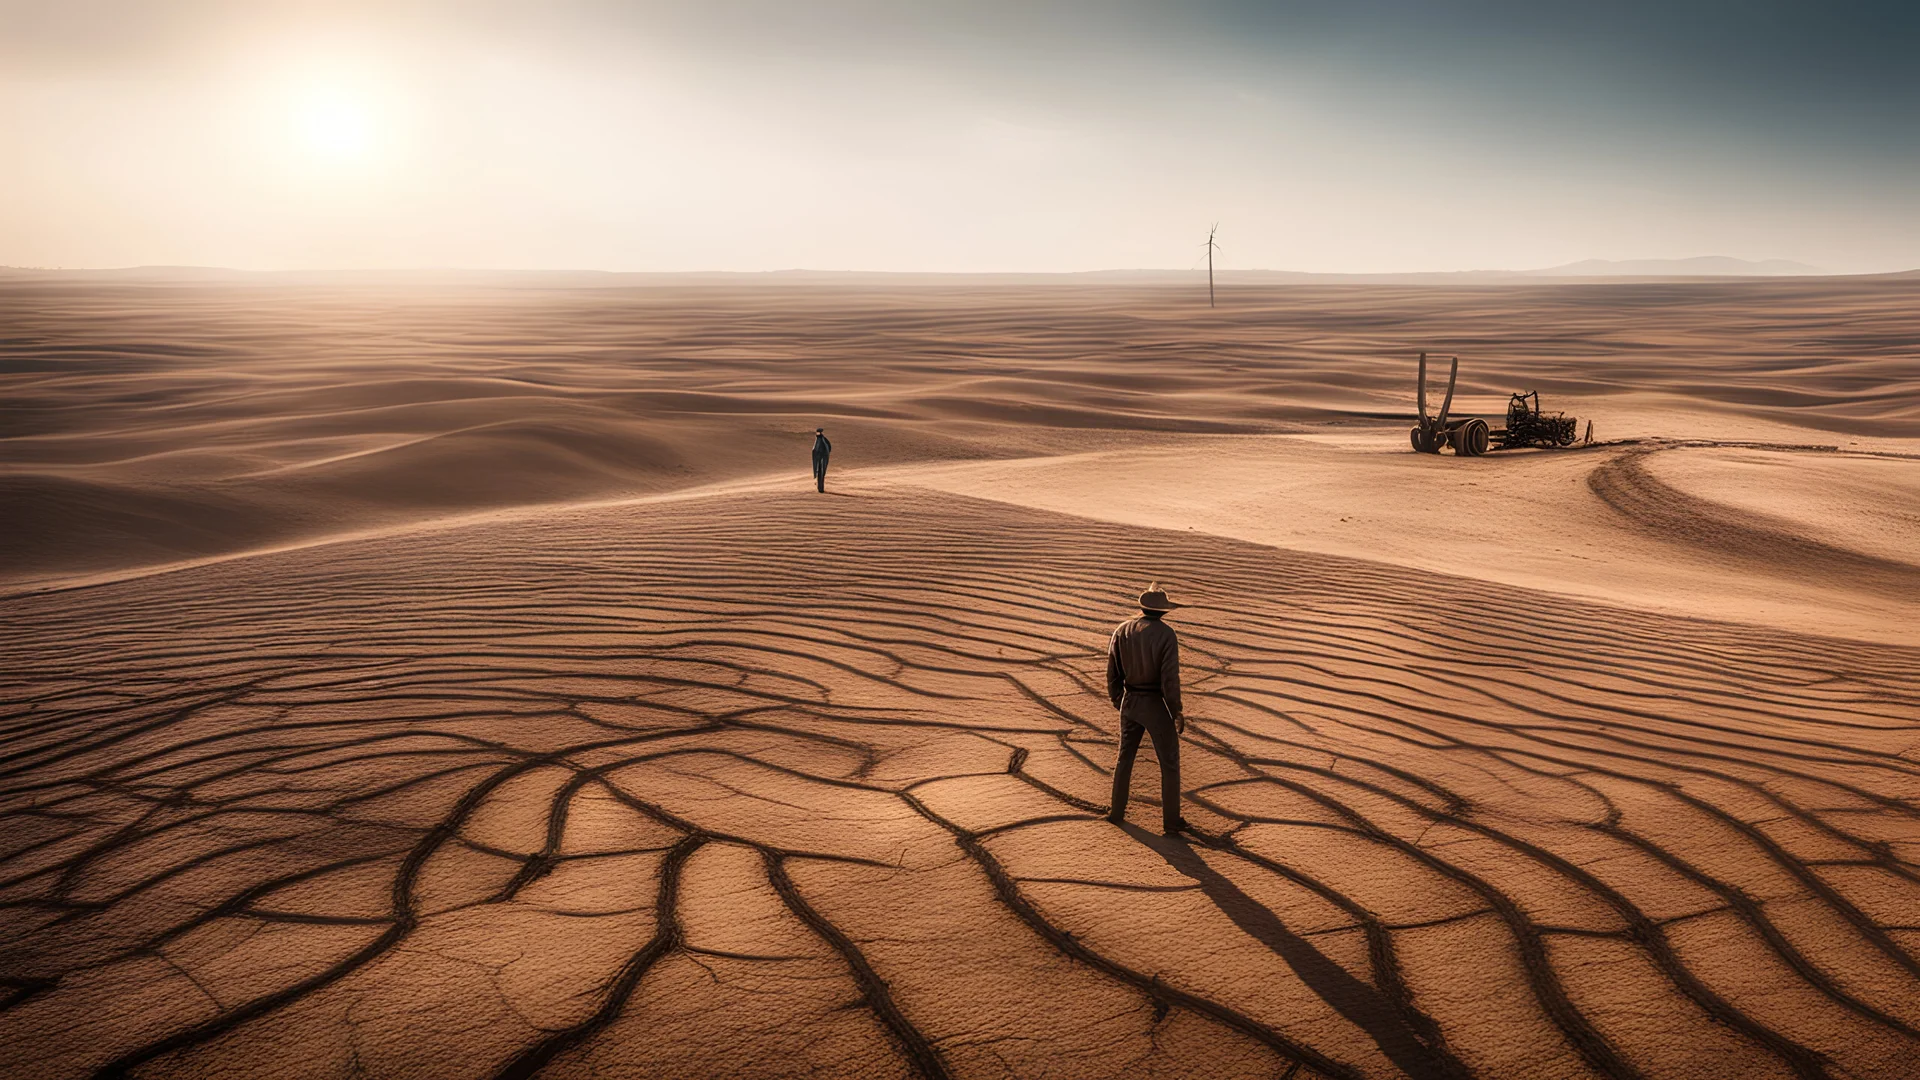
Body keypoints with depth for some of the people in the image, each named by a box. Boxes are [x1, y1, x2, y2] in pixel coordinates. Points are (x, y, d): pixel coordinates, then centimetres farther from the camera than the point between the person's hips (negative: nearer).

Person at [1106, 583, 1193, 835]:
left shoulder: (1122, 630, -2)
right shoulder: (1166, 634, -17)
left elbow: (1113, 673, 3)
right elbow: (1170, 678, -20)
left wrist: (1118, 703, 18)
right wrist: (1178, 713, -8)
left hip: (1130, 702, 5)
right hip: (1156, 705, -5)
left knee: (1125, 756, 22)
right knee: (1169, 762, 10)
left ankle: (1117, 812, 31)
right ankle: (1171, 820, 14)